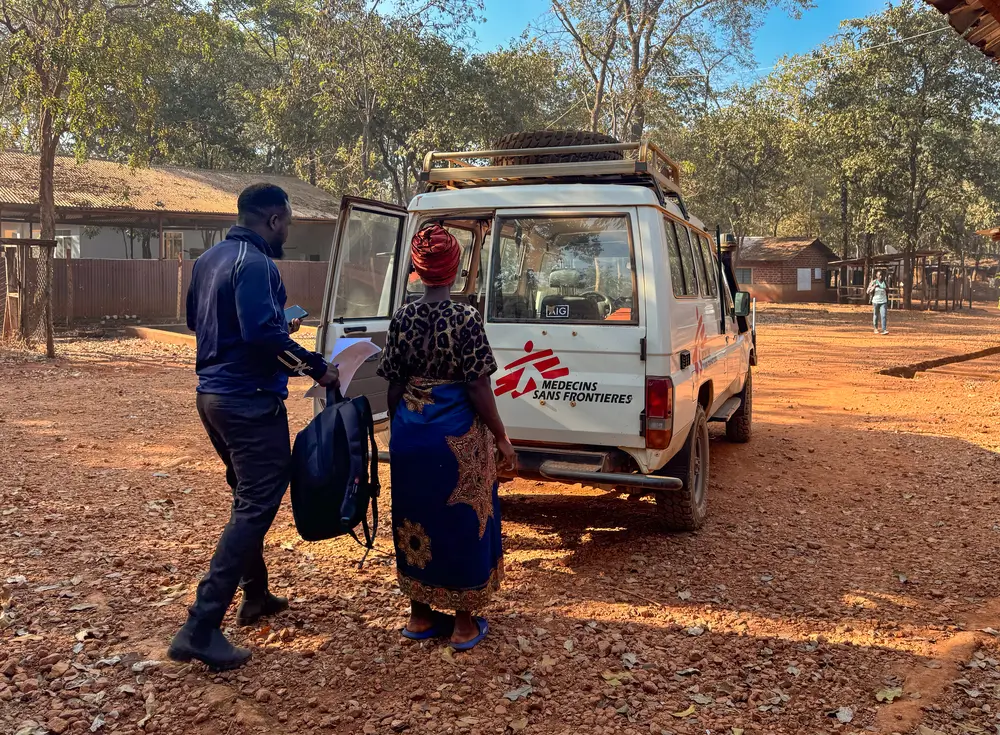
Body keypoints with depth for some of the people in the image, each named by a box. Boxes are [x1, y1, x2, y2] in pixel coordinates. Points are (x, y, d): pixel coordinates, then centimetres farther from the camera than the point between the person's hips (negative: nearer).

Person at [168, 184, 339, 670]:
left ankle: (255, 596, 34)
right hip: (249, 401, -10)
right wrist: (318, 368, -16)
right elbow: (264, 335, -27)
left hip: (213, 394, 10)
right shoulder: (255, 264, -17)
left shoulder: (210, 259, 13)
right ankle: (200, 628, -8)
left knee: (248, 497, 22)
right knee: (257, 506, -6)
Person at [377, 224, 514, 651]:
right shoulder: (465, 318, -13)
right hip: (458, 437, -4)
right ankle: (464, 623, 20)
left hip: (410, 434, 4)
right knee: (462, 521, 9)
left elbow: (394, 386, 4)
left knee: (416, 519, 17)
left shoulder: (402, 319, 0)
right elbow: (478, 390, -14)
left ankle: (420, 615, 30)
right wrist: (500, 437, -4)